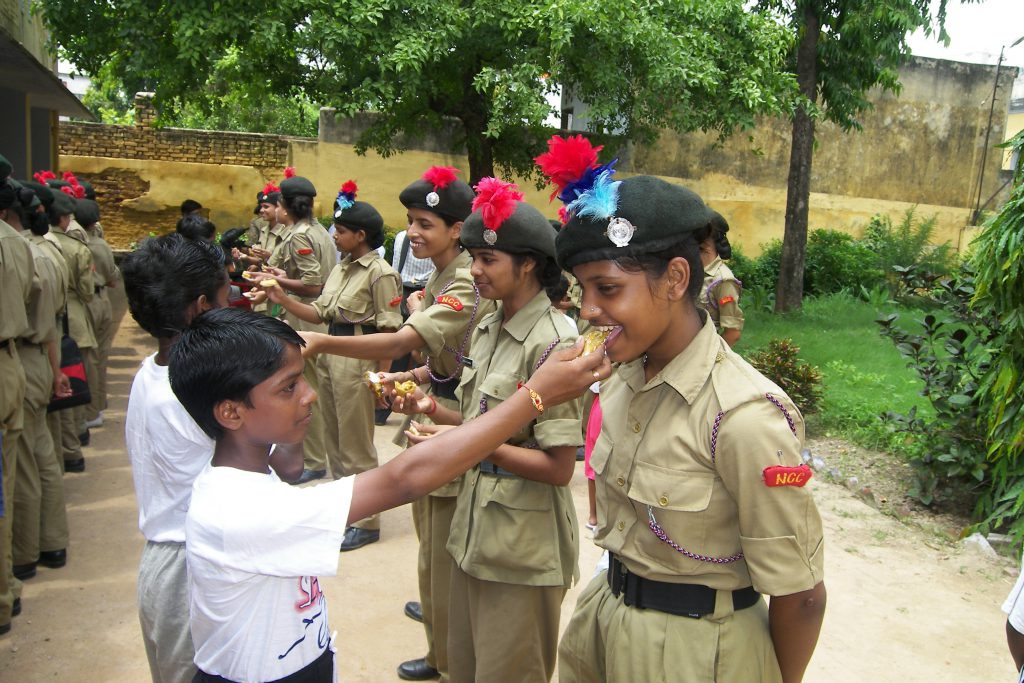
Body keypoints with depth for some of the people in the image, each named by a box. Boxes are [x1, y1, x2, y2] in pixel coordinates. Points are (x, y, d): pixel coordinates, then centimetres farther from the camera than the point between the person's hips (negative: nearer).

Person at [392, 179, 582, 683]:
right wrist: (432, 409, -4)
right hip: (476, 527, 8)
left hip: (524, 546, -8)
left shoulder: (552, 342, -20)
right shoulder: (487, 329, 5)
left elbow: (559, 468, -20)